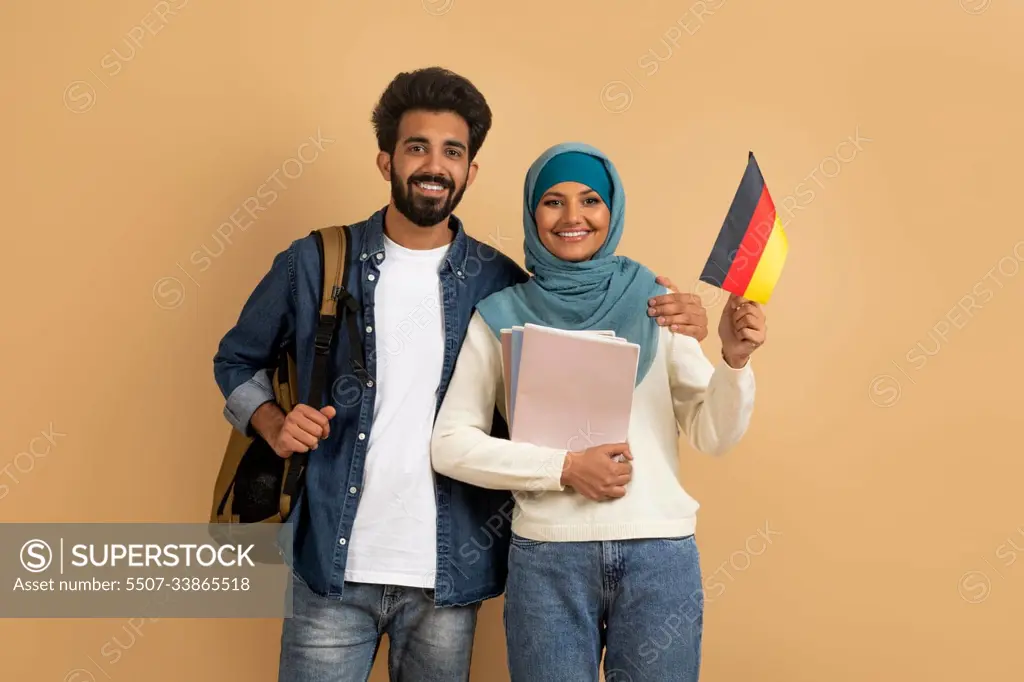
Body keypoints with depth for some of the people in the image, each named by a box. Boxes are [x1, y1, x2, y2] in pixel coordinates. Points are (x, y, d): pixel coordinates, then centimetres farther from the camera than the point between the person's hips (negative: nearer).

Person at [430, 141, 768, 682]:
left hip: (661, 552, 1)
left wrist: (735, 358, -15)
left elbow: (714, 436, 3)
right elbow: (450, 444, -3)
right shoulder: (500, 314, 1)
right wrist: (565, 468, -13)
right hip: (548, 556, -1)